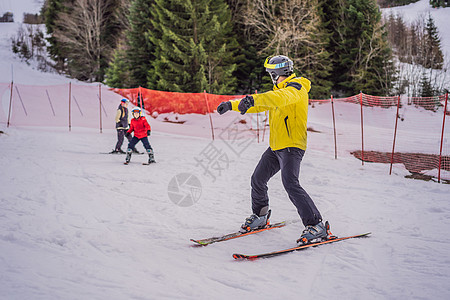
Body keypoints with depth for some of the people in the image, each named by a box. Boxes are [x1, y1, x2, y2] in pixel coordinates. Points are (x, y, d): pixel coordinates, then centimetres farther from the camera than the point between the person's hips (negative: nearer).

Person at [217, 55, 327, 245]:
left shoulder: (296, 88, -10)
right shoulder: (280, 90, 21)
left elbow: (280, 99, -33)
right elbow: (259, 104, 27)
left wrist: (254, 99, -47)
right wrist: (232, 105, 20)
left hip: (292, 146, -10)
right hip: (276, 147, 10)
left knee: (290, 184, -23)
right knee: (258, 180, 13)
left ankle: (315, 225, -20)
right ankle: (260, 217, 32)